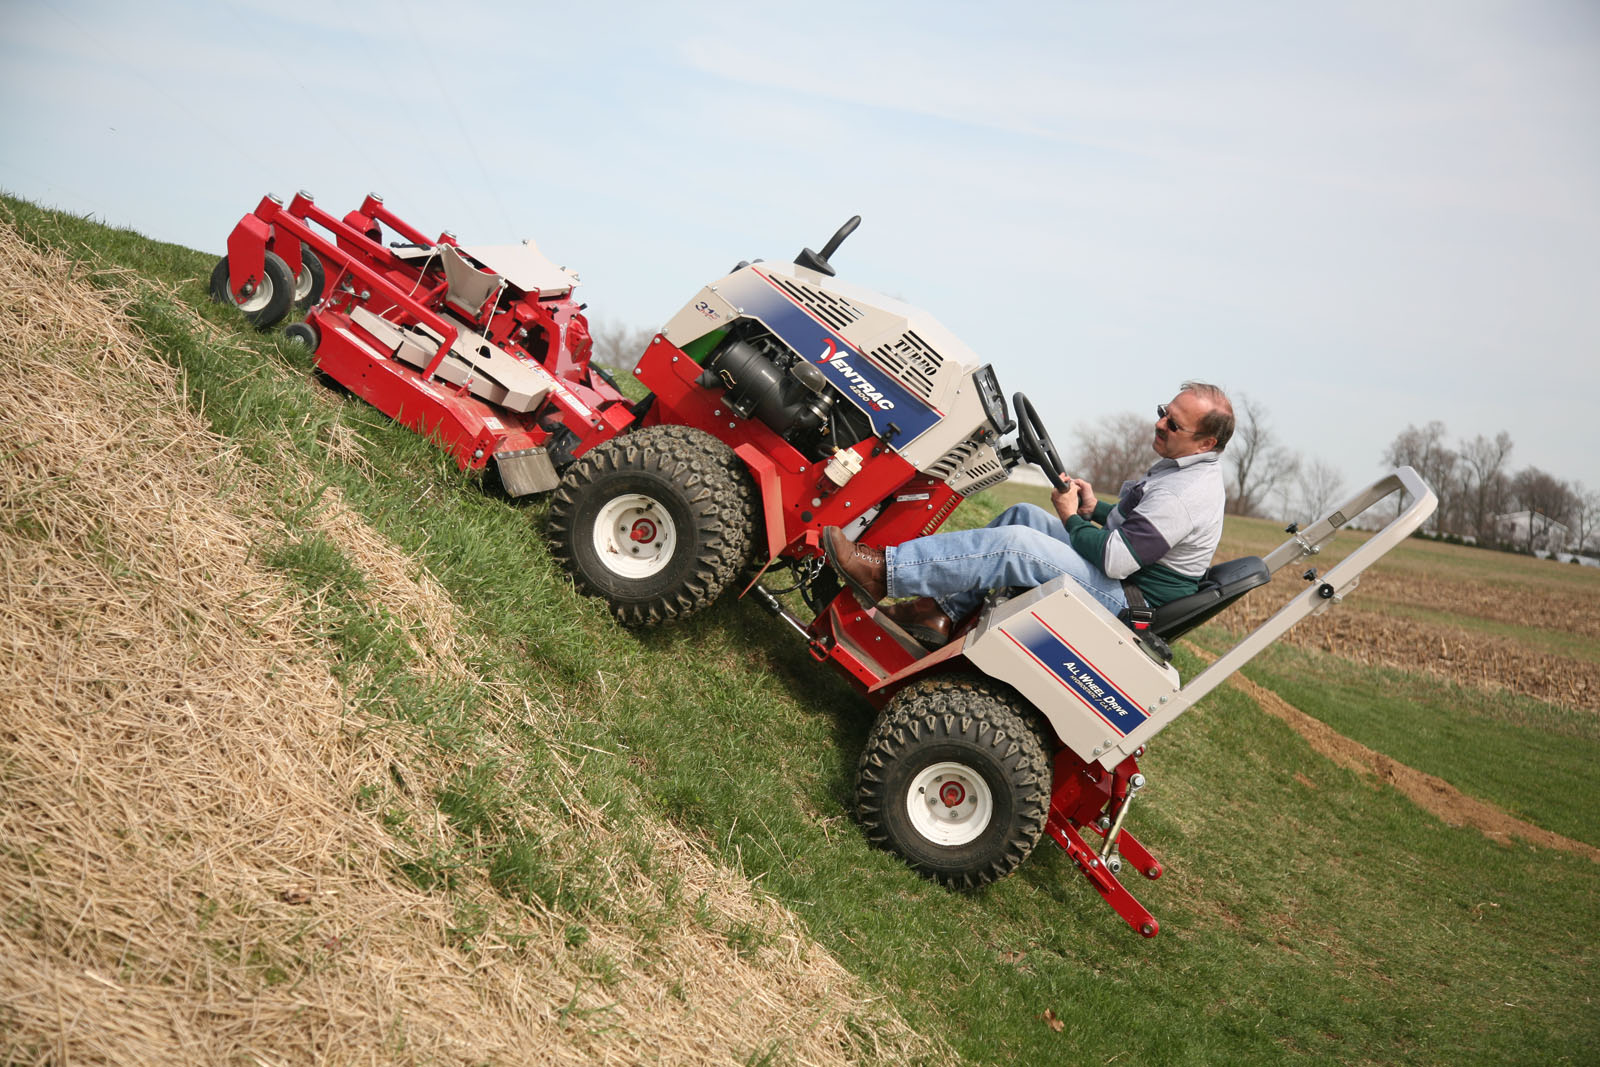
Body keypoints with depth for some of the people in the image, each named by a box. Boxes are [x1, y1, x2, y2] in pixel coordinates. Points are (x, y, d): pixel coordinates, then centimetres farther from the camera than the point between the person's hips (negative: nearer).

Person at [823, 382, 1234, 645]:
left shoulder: (1186, 495, -23)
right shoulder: (1184, 468, 10)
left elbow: (1117, 560, -30)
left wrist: (1071, 518, -13)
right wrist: (1095, 509, 7)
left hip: (1126, 599, -11)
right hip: (1118, 570, 11)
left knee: (1012, 543, -25)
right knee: (1022, 515, 9)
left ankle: (883, 570, -23)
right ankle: (941, 611, 1)